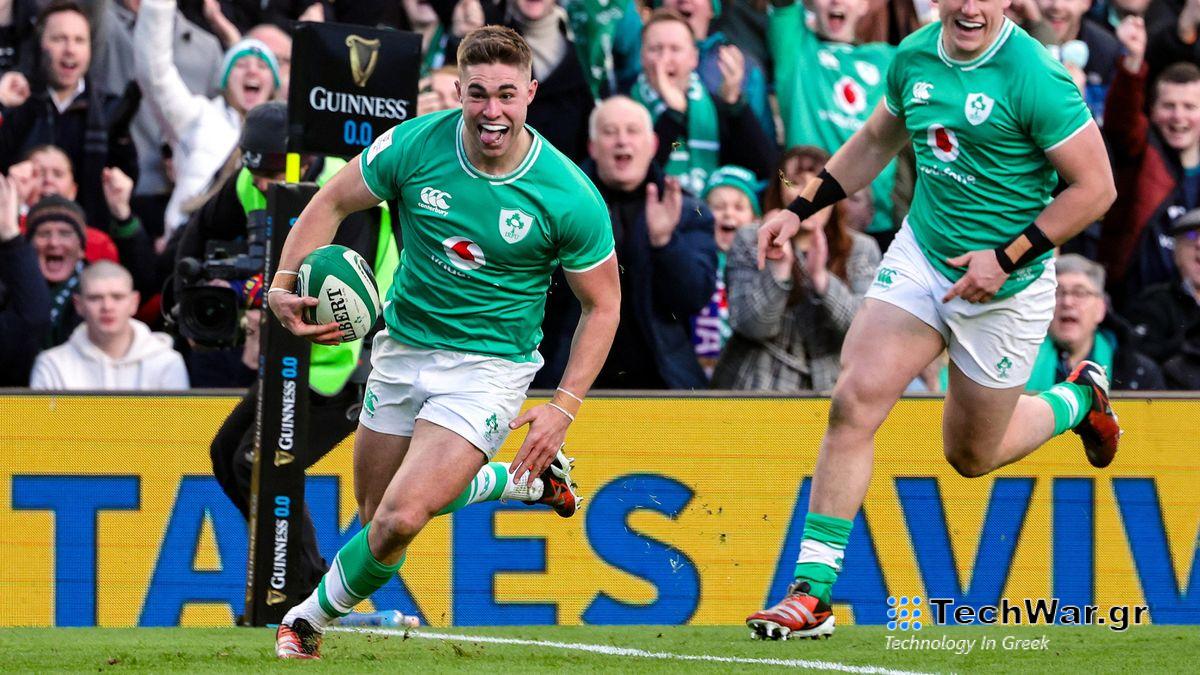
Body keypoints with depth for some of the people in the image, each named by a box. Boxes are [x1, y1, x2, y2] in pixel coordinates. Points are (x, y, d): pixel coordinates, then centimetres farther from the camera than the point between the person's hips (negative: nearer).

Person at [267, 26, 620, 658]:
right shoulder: (413, 145, -14)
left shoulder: (570, 197, -18)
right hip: (404, 345, 4)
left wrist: (564, 406, -13)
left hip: (489, 365, -4)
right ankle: (524, 480, 42)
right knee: (375, 513, 18)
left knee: (401, 518, -18)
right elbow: (331, 202, 2)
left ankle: (310, 618, 11)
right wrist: (283, 284, -12)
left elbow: (603, 303, -5)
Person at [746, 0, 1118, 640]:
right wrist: (799, 210, 10)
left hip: (1004, 290, -4)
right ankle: (812, 592, -8)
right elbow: (875, 141, 17)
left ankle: (1078, 398, 44)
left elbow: (1095, 187, -17)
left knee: (972, 455, 12)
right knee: (855, 401, -13)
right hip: (920, 254, 4)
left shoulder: (1032, 78, -22)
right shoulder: (913, 58, -3)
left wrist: (1006, 258, -20)